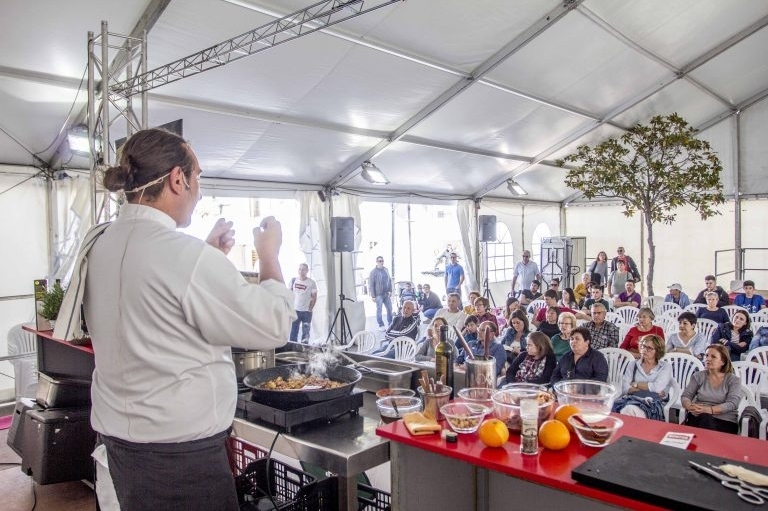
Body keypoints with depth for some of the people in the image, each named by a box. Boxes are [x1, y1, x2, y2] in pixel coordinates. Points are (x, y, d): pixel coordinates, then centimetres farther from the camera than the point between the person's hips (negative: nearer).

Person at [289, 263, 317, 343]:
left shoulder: (311, 283, -3)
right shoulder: (293, 280, 4)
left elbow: (314, 297, -1)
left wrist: (310, 309, -7)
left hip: (306, 311, -2)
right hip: (295, 310, 2)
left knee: (305, 332, 1)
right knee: (293, 331, 5)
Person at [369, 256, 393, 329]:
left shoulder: (386, 270, 10)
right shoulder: (373, 272, -6)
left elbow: (389, 281, 15)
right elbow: (371, 285, -8)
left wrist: (390, 291, 4)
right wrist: (373, 296, -11)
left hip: (387, 294, 5)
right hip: (378, 295, -5)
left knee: (389, 308, 8)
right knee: (379, 310, 0)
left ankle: (390, 323, 21)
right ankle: (381, 325, 8)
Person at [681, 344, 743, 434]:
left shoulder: (733, 380, 5)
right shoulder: (698, 376, 13)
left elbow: (732, 404, -9)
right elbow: (685, 396, 6)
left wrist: (709, 409, -27)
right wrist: (690, 407, -20)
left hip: (725, 421, -2)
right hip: (698, 417, 2)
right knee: (703, 417, -36)